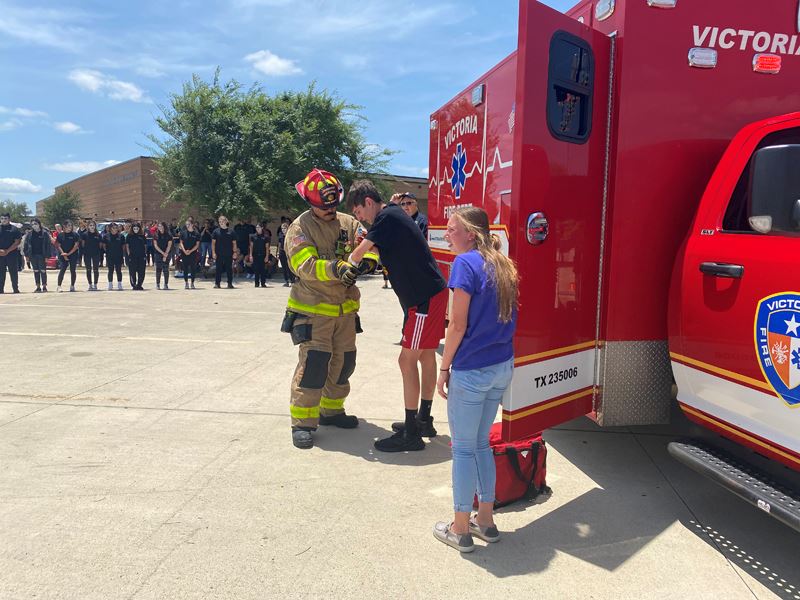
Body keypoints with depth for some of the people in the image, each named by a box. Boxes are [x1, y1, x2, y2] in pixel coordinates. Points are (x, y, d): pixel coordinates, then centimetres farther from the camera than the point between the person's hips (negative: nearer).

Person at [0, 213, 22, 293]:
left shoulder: (14, 229, 5)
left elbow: (17, 242, -2)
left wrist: (7, 251, -11)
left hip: (12, 254, -2)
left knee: (13, 272, 0)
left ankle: (15, 289, 6)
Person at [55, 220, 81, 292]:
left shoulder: (75, 234, 1)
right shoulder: (60, 235, 5)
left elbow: (76, 245, -4)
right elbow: (58, 245, 4)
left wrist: (68, 253, -11)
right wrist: (63, 253, -10)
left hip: (73, 255, 0)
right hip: (63, 256, 0)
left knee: (73, 271, 3)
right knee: (62, 270, -7)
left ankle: (72, 286, 15)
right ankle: (59, 286, -9)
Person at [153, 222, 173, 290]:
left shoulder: (169, 235, 2)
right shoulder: (156, 235, 5)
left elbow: (169, 245, -2)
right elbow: (155, 245, 1)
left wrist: (165, 254, -9)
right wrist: (162, 253, -9)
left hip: (167, 254, -1)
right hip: (158, 254, 1)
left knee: (166, 269, -3)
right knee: (158, 269, -2)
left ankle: (166, 284, 1)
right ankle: (157, 284, 3)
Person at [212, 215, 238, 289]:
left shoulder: (231, 231, 8)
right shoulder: (216, 231, 6)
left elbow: (234, 243, 9)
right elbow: (213, 243, 5)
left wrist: (235, 252, -1)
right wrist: (213, 252, -4)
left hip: (229, 255, 1)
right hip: (219, 254, 0)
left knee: (229, 269, 3)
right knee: (218, 269, 1)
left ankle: (230, 283, 10)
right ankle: (217, 283, 5)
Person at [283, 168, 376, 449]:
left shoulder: (348, 223, 6)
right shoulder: (300, 228, -9)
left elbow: (369, 245, -2)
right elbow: (305, 265, -22)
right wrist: (335, 268, -38)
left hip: (345, 308, 6)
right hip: (312, 310, -6)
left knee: (344, 362, 13)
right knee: (313, 363, -10)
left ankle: (331, 410, 31)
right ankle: (302, 421, 2)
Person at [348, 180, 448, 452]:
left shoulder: (386, 218, -14)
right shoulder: (394, 212, 15)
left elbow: (358, 253, -10)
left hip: (425, 298, -10)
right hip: (433, 293, 10)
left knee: (408, 360, -6)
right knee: (426, 355, 16)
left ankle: (411, 434, 0)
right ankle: (423, 420, 29)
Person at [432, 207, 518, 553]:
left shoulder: (466, 262, -13)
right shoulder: (501, 266, 10)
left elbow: (458, 324, -15)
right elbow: (505, 318, 13)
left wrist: (444, 369, -7)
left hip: (472, 370, -8)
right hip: (502, 367, 8)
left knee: (463, 448, 6)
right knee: (481, 443, 19)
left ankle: (460, 530, 18)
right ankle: (485, 521, 29)